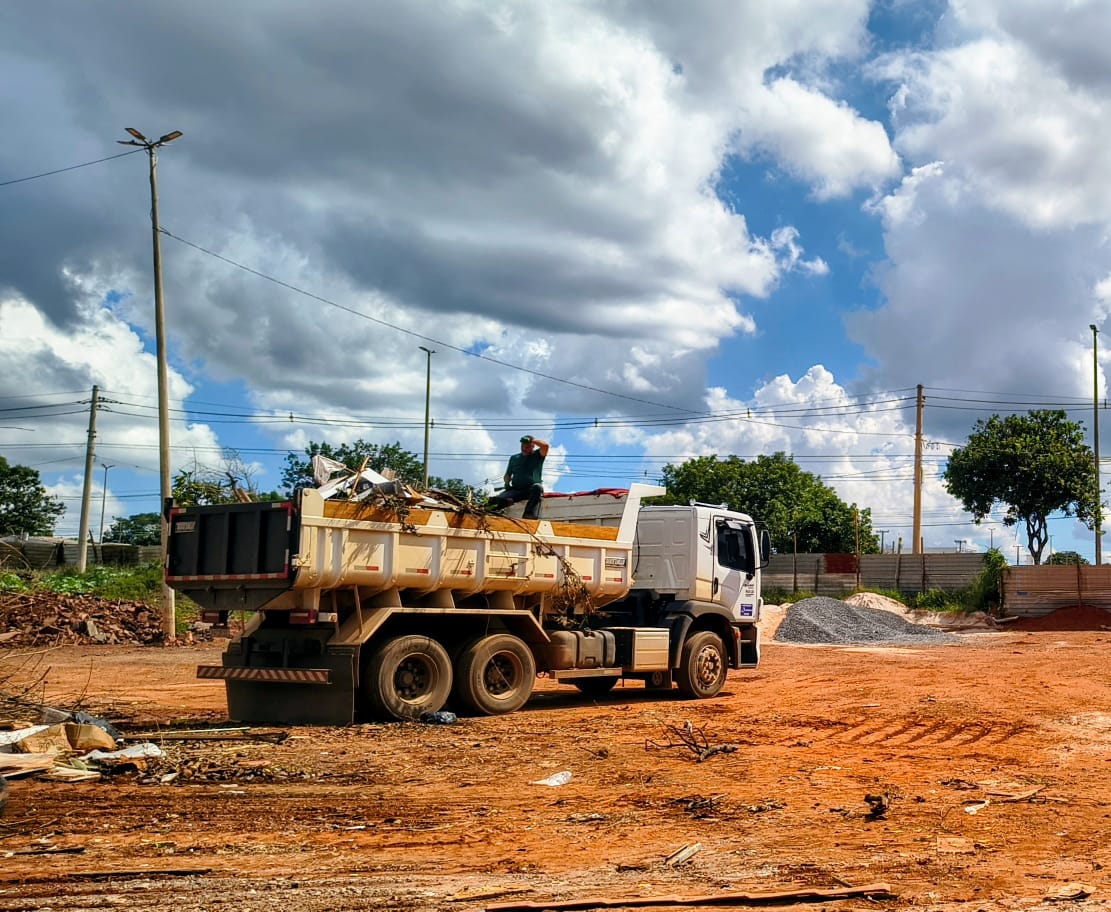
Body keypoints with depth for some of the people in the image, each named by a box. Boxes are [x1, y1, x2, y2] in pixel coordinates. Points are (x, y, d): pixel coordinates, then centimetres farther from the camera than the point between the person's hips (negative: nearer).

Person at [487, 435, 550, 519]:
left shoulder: (537, 455, 12)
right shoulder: (514, 458, 24)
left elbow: (545, 445, -8)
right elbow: (507, 475, 27)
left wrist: (531, 440, -1)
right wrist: (507, 482, 5)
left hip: (532, 489, -3)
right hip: (516, 489, 3)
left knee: (537, 487, -41)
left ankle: (530, 516, -57)